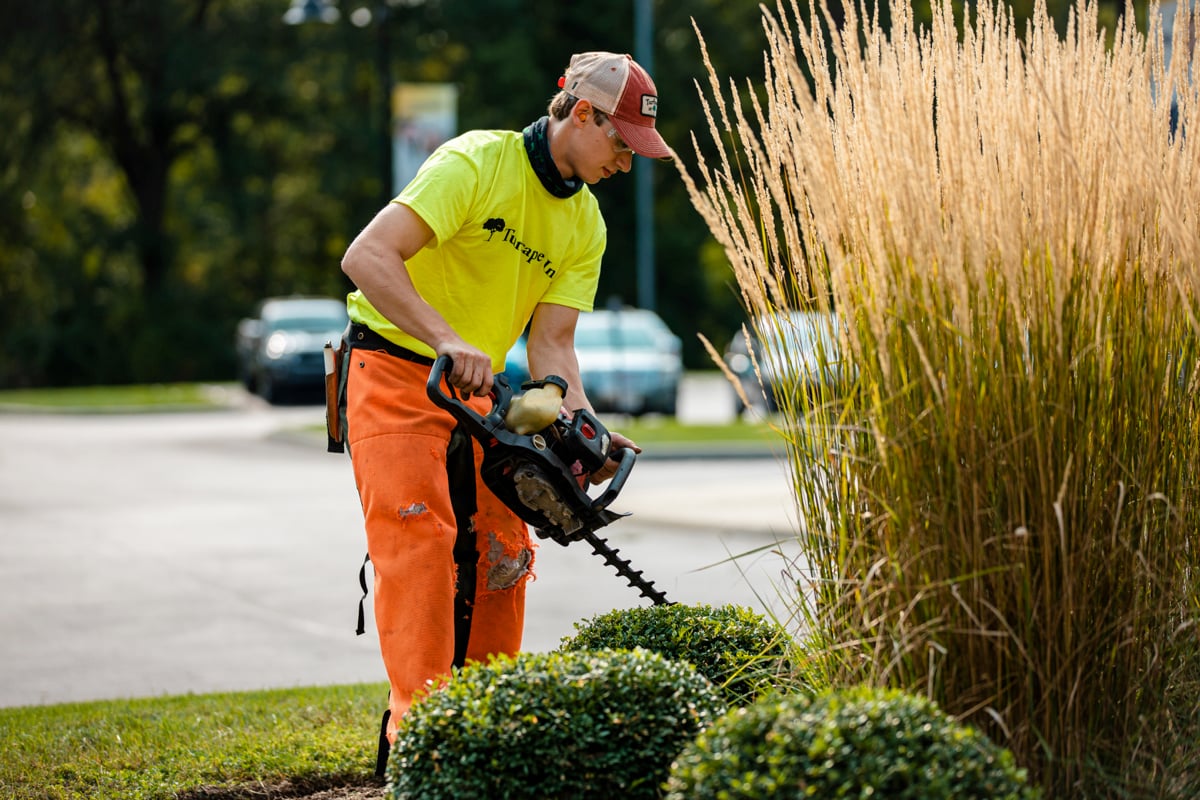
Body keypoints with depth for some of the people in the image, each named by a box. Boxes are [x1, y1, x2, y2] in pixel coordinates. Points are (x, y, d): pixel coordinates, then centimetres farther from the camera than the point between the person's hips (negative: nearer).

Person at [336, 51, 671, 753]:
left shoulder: (586, 226, 4)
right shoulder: (476, 163, -18)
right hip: (394, 372, -7)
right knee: (421, 544, -17)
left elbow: (549, 341, -1)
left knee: (501, 552, 3)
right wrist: (449, 342, -37)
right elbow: (367, 256, -27)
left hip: (476, 393, 7)